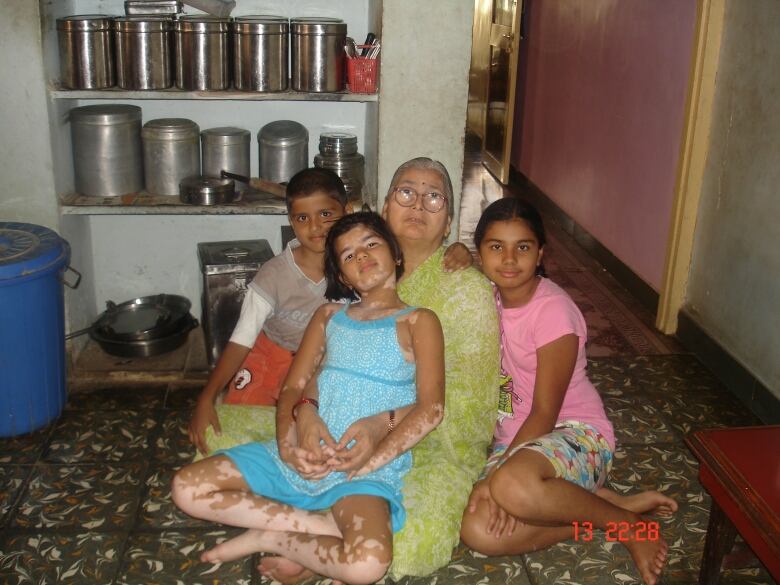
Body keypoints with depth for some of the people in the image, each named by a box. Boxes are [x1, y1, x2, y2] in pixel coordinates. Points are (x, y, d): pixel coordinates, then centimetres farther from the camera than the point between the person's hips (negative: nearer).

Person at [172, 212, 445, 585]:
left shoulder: (417, 322, 3)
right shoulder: (329, 315, 17)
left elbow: (431, 409, -9)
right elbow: (293, 387, 11)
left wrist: (365, 463, -17)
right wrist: (287, 444, -9)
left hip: (366, 471, -5)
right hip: (300, 457, 5)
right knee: (187, 488, -8)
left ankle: (272, 537, -5)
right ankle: (324, 526, -9)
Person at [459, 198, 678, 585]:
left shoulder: (553, 311, -20)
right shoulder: (488, 294, -1)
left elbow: (545, 414, -18)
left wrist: (496, 475, -23)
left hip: (575, 434, -7)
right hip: (516, 437, 7)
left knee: (512, 487, -42)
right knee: (478, 532, -21)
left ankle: (623, 521, -13)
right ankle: (601, 500, -6)